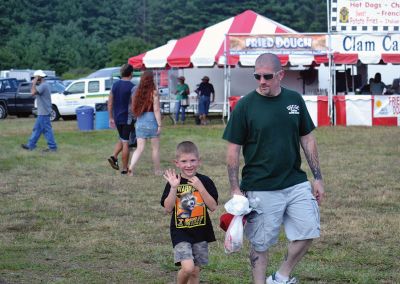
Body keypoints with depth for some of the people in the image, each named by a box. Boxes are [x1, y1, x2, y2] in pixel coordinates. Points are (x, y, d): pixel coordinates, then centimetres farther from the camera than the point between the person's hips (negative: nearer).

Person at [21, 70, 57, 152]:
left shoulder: (43, 85, -18)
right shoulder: (43, 85, 16)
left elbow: (33, 93, -27)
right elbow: (34, 93, 21)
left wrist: (34, 83, -20)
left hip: (44, 112, -11)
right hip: (42, 112, 11)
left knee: (47, 130, -6)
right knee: (37, 129, 15)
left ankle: (52, 147, -3)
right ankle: (30, 145, 22)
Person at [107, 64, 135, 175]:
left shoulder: (115, 85, 5)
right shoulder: (132, 87, -13)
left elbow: (110, 103, 8)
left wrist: (111, 118, 15)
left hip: (117, 118, 6)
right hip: (128, 119, -6)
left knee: (122, 139, 23)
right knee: (126, 143, 1)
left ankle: (114, 157, 1)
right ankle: (124, 169, 5)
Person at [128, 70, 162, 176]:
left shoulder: (138, 92, 3)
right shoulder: (153, 92, -11)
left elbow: (134, 108, 7)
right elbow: (156, 110, -12)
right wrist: (159, 125, -9)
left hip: (140, 121, 4)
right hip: (152, 120, -4)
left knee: (140, 148, 5)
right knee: (155, 148, 11)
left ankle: (131, 167, -13)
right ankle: (157, 170, 20)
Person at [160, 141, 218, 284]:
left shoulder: (205, 181, -1)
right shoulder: (173, 182, -2)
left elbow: (213, 207, -7)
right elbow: (168, 208, -8)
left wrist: (200, 187, -17)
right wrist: (174, 188, -19)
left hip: (201, 231, 2)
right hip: (180, 232, -2)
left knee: (195, 271, 8)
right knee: (187, 267, -18)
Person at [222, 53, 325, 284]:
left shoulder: (294, 100, 3)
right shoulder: (245, 106, -7)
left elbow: (307, 140, 11)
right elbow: (233, 150, -4)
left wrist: (318, 178, 9)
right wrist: (236, 189, -9)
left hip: (296, 183, 4)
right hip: (260, 189, -4)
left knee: (308, 232, 0)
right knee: (261, 244, 3)